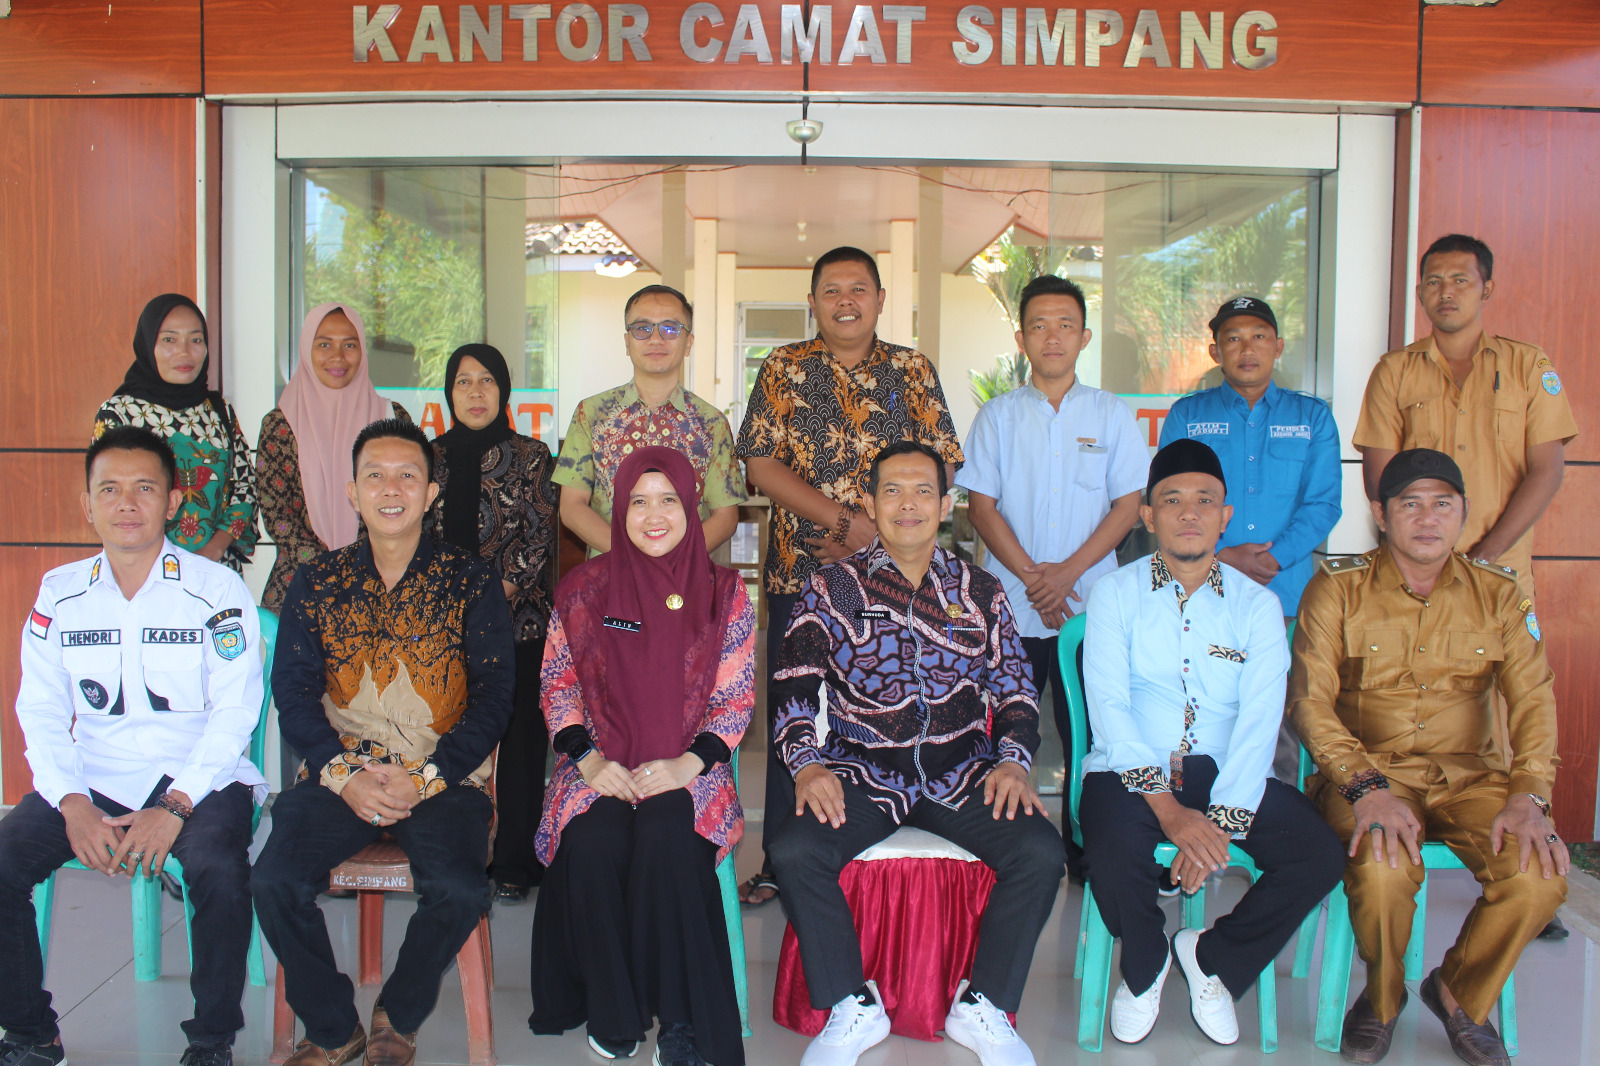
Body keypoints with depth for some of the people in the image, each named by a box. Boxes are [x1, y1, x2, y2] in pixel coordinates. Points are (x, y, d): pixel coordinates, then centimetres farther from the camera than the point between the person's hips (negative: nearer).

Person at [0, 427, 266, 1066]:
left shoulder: (218, 590, -4)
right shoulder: (59, 594, 7)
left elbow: (235, 712, -8)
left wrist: (174, 806, -20)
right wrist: (73, 807, -11)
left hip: (198, 778, -4)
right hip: (93, 779, 4)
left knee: (218, 865, -31)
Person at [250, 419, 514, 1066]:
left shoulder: (471, 582, 4)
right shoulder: (316, 583, 10)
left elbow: (494, 697, -1)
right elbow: (293, 695, 5)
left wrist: (425, 776, -13)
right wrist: (346, 775, -11)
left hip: (443, 776, -2)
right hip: (340, 773, 2)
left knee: (460, 892, -27)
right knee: (276, 883, -21)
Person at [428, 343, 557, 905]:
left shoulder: (529, 456, 5)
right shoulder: (431, 456, 14)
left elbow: (541, 536, -2)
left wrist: (499, 593, -12)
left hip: (517, 620, -2)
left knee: (520, 742, -2)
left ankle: (514, 864, 7)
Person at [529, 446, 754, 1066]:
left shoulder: (724, 594, 4)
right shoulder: (584, 589, 6)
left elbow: (737, 699, 3)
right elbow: (558, 687, 9)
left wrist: (686, 764, -13)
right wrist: (589, 760, -8)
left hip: (688, 770, -1)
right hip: (601, 766, 1)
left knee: (667, 837, -33)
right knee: (591, 841, -30)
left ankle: (679, 1016, -16)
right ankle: (612, 1013, -8)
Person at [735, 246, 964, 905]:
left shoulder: (914, 372, 8)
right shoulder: (784, 368, 6)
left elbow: (940, 466, 1)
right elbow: (761, 463, -2)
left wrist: (873, 528, -13)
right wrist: (841, 517, -14)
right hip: (800, 573, 0)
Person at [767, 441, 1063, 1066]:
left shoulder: (982, 593, 12)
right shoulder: (830, 590, 6)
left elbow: (1015, 691, 11)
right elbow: (792, 690, 2)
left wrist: (1012, 759, -6)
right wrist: (807, 764, -14)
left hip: (963, 775, 1)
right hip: (862, 774, -1)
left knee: (1041, 853, -23)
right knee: (792, 852, -26)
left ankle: (982, 1009, -1)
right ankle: (852, 1009, -4)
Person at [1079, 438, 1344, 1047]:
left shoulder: (1257, 604, 6)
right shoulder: (1115, 593, 2)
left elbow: (1260, 719, -5)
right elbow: (1109, 707, -8)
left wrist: (1222, 821, -19)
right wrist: (1168, 808, -20)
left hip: (1225, 773, 2)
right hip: (1133, 771, -2)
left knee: (1320, 857, -20)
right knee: (1113, 857, -31)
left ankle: (1213, 958, 10)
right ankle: (1144, 968, 8)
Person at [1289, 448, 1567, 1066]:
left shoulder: (1499, 594, 8)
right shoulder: (1337, 589, -1)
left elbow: (1533, 700, 1)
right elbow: (1308, 699, -8)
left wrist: (1529, 796, -15)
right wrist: (1365, 786, -23)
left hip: (1470, 773, 3)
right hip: (1369, 767, -3)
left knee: (1539, 876, -24)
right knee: (1383, 871, -32)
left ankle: (1460, 994, 8)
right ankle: (1382, 998, 3)